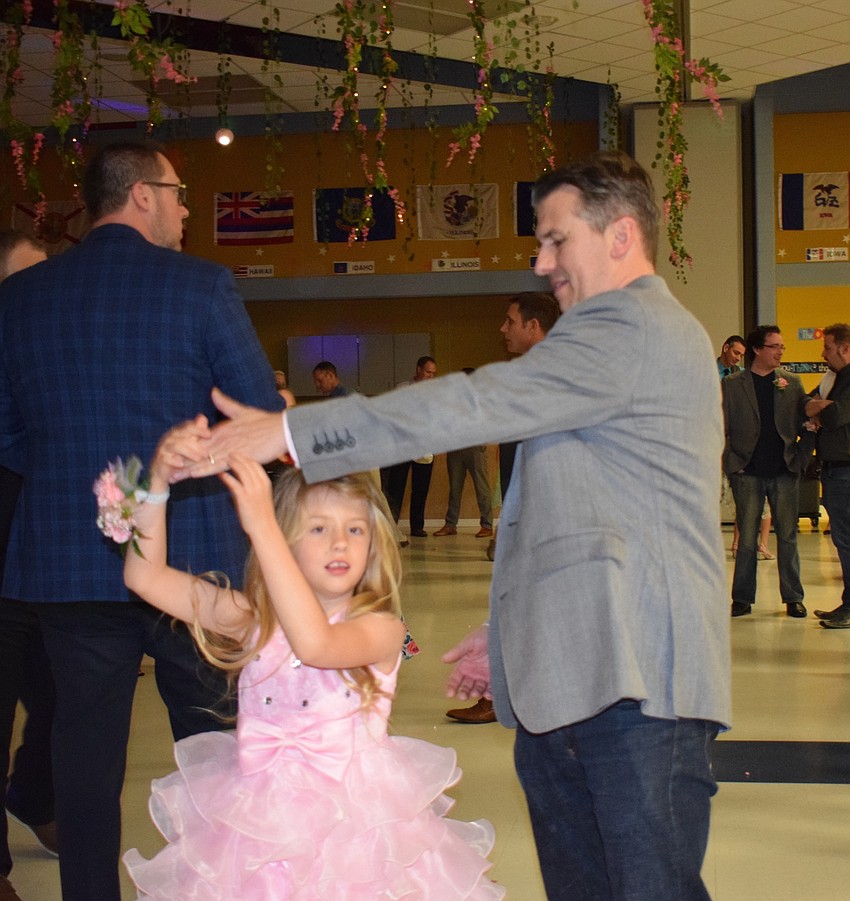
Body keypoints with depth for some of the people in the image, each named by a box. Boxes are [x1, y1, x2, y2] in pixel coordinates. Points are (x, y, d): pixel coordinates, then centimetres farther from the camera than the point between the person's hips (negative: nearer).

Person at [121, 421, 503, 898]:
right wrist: (157, 483, -17)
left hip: (354, 831, -3)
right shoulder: (254, 620, 2)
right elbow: (145, 577, -3)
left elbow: (314, 643, -32)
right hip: (258, 830, 3)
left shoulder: (382, 629, -10)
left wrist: (261, 527, -34)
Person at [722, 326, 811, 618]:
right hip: (748, 474, -2)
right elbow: (721, 429, 2)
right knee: (747, 539, 2)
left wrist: (800, 458, -2)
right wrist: (731, 463, -6)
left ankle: (793, 597, 12)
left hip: (785, 473, 2)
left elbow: (806, 424, 9)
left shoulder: (792, 383, 9)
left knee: (788, 537, 5)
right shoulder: (732, 385, 3)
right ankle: (742, 598, 8)